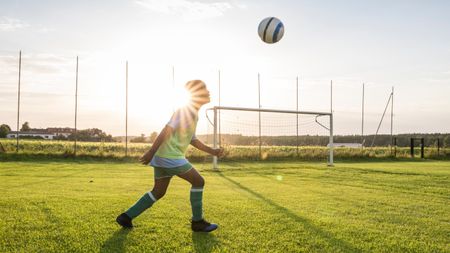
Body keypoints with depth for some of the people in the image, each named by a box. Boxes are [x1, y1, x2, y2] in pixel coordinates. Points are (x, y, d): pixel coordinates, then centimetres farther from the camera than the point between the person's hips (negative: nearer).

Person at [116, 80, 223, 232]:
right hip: (171, 157, -10)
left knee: (158, 192, 14)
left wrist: (212, 151, 21)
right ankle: (197, 222, 7)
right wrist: (151, 152, -25)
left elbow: (192, 140, 26)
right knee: (198, 181, -2)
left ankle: (126, 217, 17)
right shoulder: (185, 111, -13)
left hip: (163, 157, 10)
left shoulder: (193, 114, 18)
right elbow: (166, 131, -20)